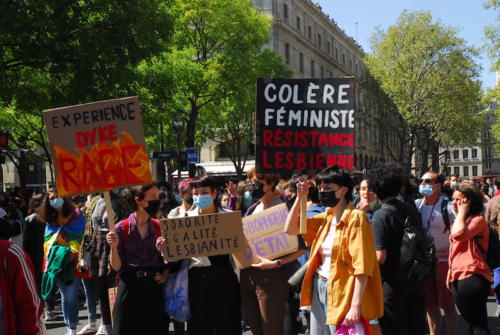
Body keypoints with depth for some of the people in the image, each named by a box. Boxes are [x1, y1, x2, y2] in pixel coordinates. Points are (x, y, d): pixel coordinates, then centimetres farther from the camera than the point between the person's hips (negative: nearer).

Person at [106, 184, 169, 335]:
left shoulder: (160, 227, 4)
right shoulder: (121, 228, -4)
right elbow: (117, 267, -3)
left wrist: (165, 276, -2)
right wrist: (113, 247, -19)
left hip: (154, 288, 2)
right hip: (129, 288, -2)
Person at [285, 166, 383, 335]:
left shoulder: (355, 217, -14)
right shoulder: (326, 217, 10)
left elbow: (362, 266, -18)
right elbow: (290, 229, 13)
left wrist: (356, 306, -23)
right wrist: (300, 197, 3)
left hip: (341, 292, -7)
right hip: (319, 288, 8)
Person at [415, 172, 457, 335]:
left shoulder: (447, 207, -13)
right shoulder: (416, 205, 1)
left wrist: (451, 249, -15)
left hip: (444, 261, -5)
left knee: (447, 304, 3)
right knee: (430, 303, 14)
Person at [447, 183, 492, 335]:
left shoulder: (478, 219, -10)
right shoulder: (460, 221, 20)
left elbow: (459, 234, -28)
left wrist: (462, 212, -15)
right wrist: (450, 273, 21)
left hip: (472, 277, -10)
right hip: (459, 278, 10)